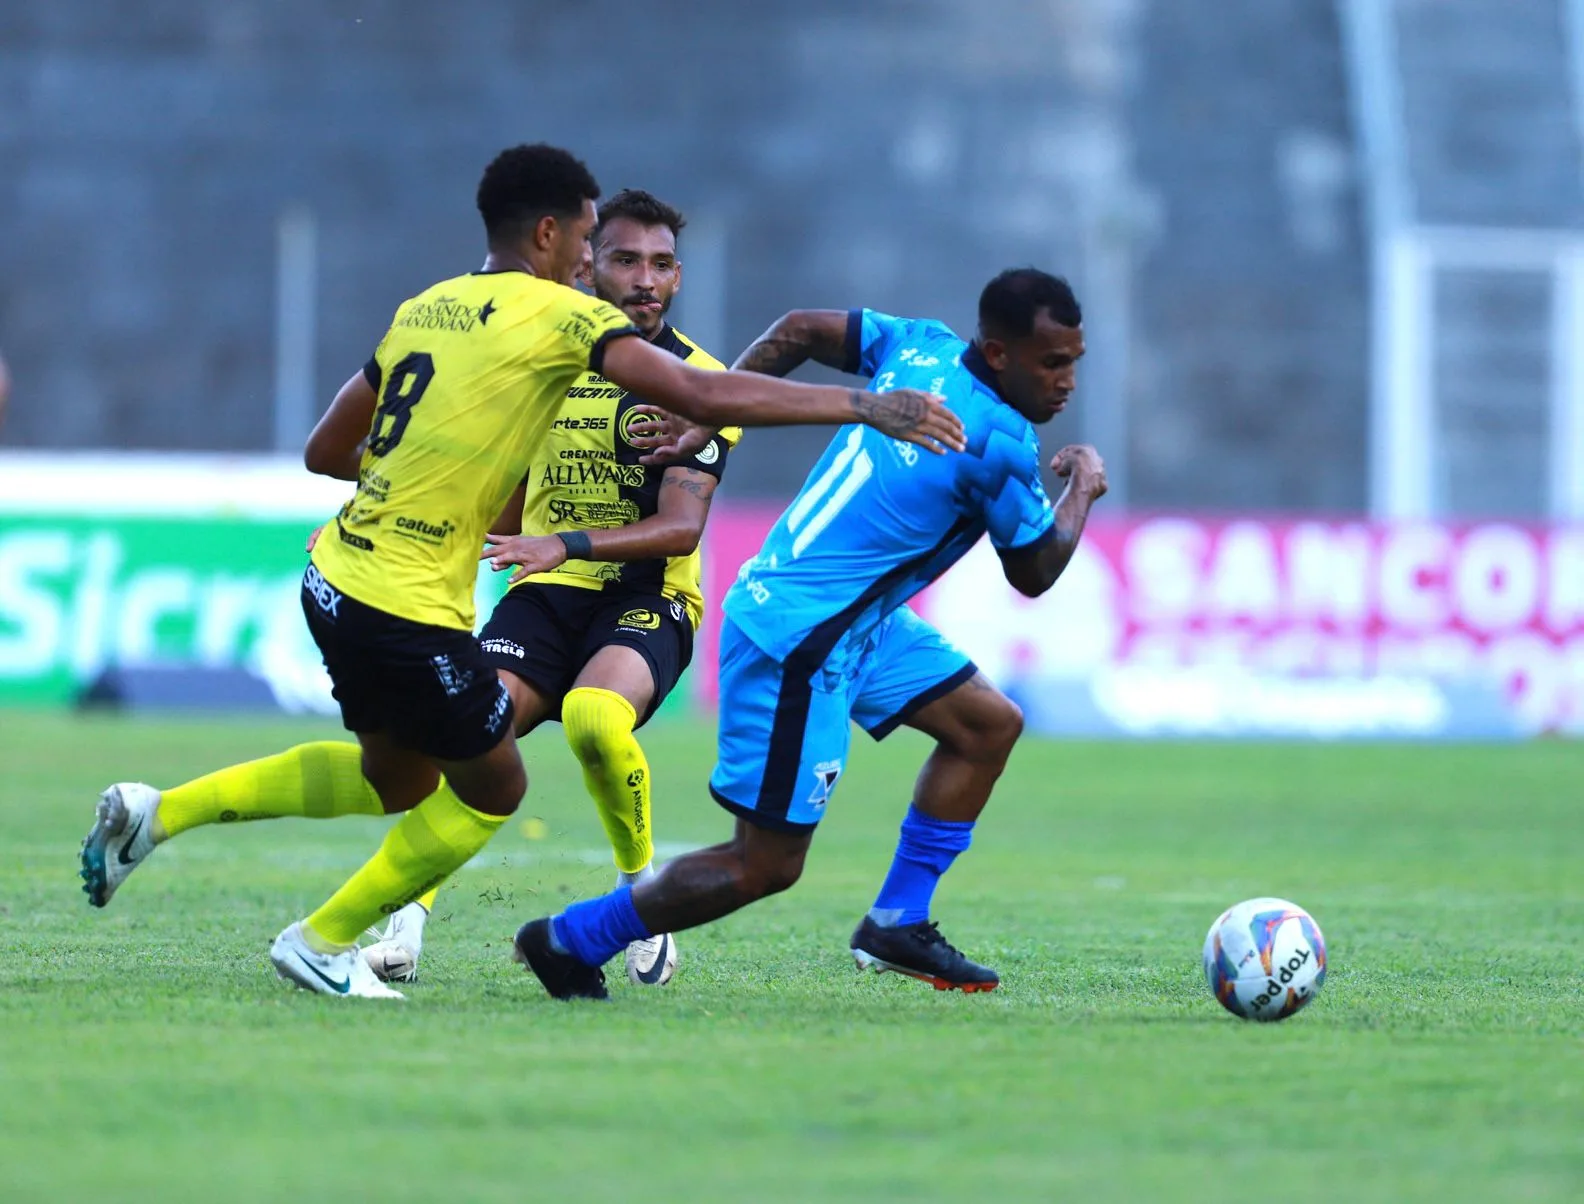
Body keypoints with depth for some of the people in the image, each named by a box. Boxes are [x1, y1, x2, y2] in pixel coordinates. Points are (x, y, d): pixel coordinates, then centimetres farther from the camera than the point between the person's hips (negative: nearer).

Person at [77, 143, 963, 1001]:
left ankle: (157, 813, 22)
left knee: (397, 778, 27)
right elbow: (701, 397, -18)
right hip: (411, 610, -8)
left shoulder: (423, 310, 11)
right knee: (493, 788, 14)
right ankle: (323, 943, 19)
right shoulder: (562, 315, -10)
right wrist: (863, 405, -14)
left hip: (336, 581, 8)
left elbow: (326, 452, 18)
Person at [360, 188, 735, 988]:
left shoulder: (696, 380, -4)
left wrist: (566, 545, -30)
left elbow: (681, 528, -16)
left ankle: (642, 887, -11)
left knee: (595, 714, -34)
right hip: (545, 593, 4)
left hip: (647, 600, -4)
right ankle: (407, 921, -20)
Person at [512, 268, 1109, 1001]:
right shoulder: (1001, 442, -21)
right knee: (767, 866, -3)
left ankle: (896, 925, 18)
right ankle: (572, 940, 9)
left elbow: (799, 331, 11)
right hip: (798, 641, -10)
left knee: (988, 723, 14)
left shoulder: (921, 347, 2)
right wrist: (1084, 490, 10)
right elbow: (1034, 574, -6)